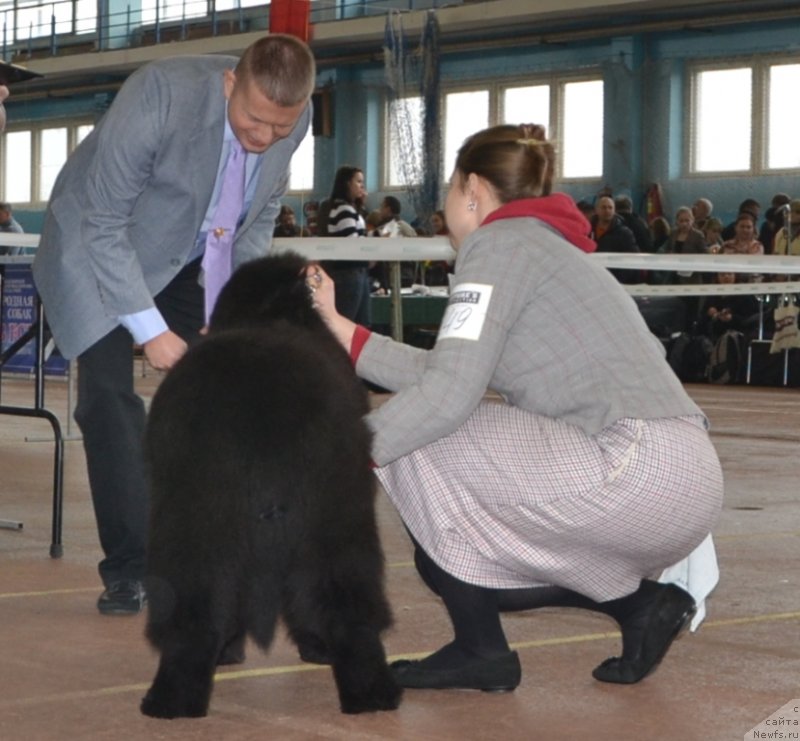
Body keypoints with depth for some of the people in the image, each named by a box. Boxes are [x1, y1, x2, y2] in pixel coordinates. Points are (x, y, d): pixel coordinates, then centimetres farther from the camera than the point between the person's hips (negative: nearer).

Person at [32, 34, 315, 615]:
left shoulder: (293, 118, -17)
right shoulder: (160, 96, -34)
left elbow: (260, 217, 0)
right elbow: (104, 224, -27)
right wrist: (150, 329, -29)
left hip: (184, 261, 5)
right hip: (96, 251, -5)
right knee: (109, 396, -15)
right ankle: (130, 569, -7)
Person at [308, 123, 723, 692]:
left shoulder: (500, 240, -4)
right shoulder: (547, 244, 24)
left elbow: (449, 392, -15)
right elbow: (449, 371, 17)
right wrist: (341, 329, 20)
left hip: (638, 472, -9)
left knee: (414, 443, -1)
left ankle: (482, 653, 5)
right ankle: (641, 602, 16)